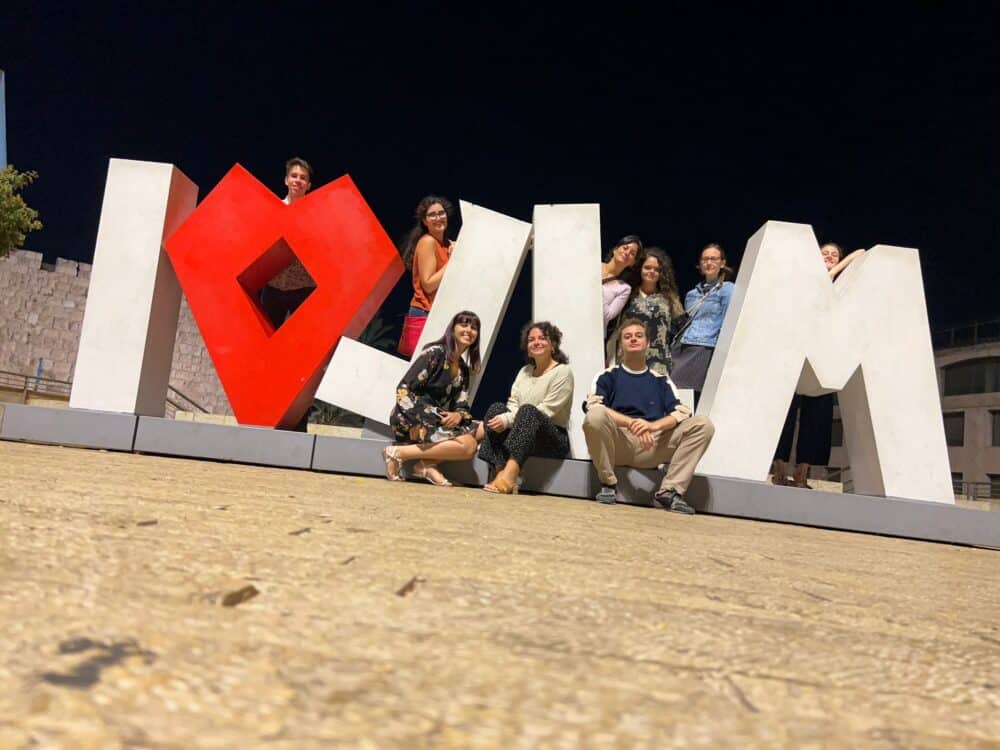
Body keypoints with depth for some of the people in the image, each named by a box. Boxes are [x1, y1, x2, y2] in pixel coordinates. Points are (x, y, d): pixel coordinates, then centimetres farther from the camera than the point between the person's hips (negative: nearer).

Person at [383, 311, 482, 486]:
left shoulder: (464, 368, 16)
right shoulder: (435, 353, -7)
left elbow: (462, 404, 9)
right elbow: (403, 389, -13)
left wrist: (458, 415, -15)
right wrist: (419, 422, -23)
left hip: (439, 419, 8)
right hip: (411, 418, -7)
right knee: (467, 445, -24)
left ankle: (428, 464, -15)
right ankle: (397, 452, -17)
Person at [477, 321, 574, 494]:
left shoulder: (562, 371, -4)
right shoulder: (525, 371, 17)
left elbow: (546, 411, -13)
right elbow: (512, 404, 8)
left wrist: (507, 420, -19)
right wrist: (502, 419, -15)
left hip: (554, 439, -5)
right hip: (521, 435, 6)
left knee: (527, 410, -34)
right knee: (497, 408, -19)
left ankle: (509, 475, -49)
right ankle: (501, 472, -31)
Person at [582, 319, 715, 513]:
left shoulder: (661, 380, 18)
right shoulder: (608, 376, 11)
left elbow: (682, 413, 3)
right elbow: (592, 406, -8)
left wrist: (653, 426, -19)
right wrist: (632, 423, -22)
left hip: (654, 445, 2)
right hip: (617, 444, -2)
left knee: (703, 425, -14)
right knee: (595, 416, -33)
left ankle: (669, 491, -17)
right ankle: (608, 484, -12)